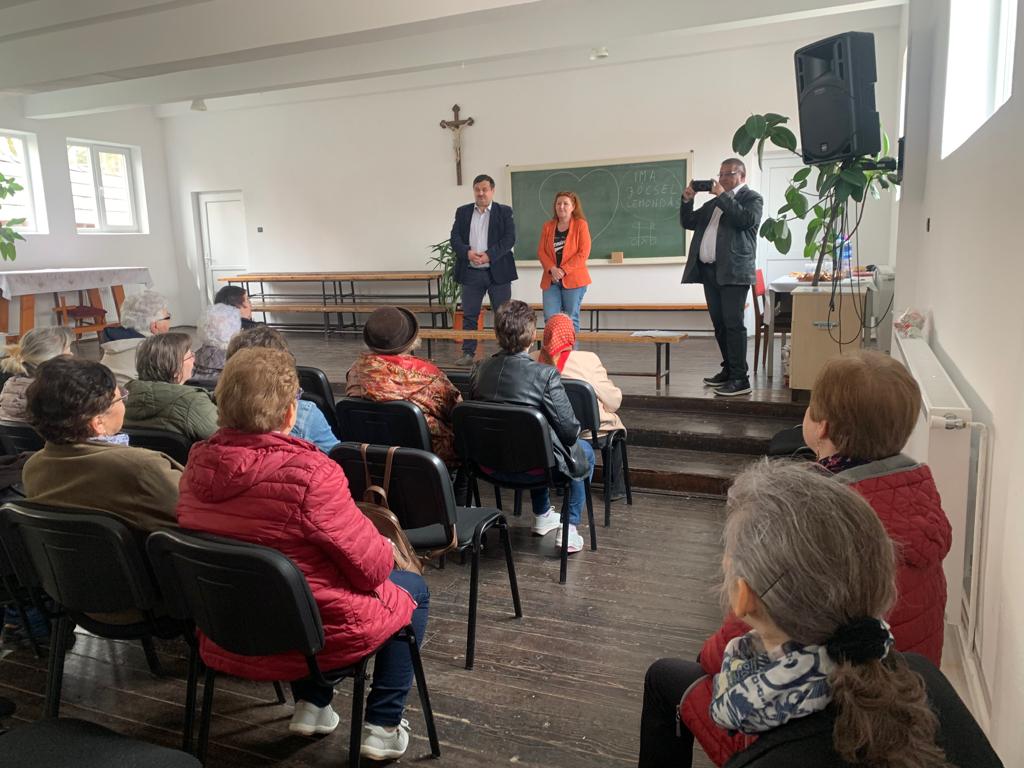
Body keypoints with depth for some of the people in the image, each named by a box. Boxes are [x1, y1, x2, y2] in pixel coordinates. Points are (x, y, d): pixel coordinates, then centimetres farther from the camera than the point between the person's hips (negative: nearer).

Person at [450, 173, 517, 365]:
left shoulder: (504, 212, 4)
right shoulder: (463, 212, 11)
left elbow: (510, 238, -6)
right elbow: (455, 238, 3)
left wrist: (489, 255, -18)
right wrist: (468, 252, -17)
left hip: (497, 271, -2)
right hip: (471, 272, 2)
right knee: (469, 315, 5)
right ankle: (468, 353, 12)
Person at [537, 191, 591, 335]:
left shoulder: (581, 225, 0)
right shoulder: (547, 226, 12)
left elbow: (583, 253, -9)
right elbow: (541, 251, 6)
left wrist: (563, 270, -15)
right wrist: (552, 269, -12)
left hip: (573, 279, -3)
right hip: (551, 280, 3)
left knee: (571, 319, 2)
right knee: (550, 319, -5)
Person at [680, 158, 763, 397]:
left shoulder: (752, 198, 3)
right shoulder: (713, 202, 21)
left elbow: (747, 220, -16)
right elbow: (688, 223, 21)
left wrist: (723, 196, -12)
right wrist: (687, 200, 5)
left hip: (733, 271, -7)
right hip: (709, 270, 7)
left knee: (733, 324, -11)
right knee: (719, 324, 11)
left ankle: (740, 379, -10)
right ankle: (728, 370, 21)